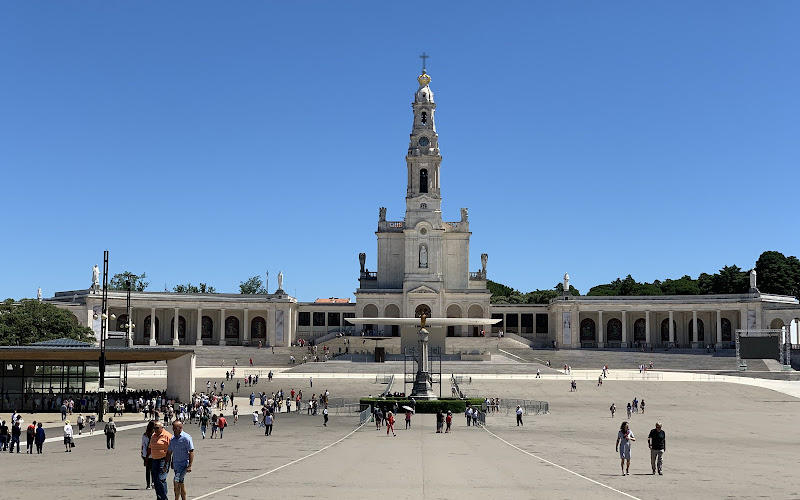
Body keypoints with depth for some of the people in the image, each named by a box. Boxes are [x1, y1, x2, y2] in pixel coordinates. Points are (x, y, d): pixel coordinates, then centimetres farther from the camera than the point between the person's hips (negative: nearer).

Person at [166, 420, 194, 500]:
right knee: (181, 483, 13)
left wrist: (190, 466, -20)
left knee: (176, 481, -17)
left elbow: (191, 452, -15)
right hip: (176, 465, 7)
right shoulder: (172, 438, 10)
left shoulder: (186, 438, -12)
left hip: (184, 464, -7)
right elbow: (169, 452, 17)